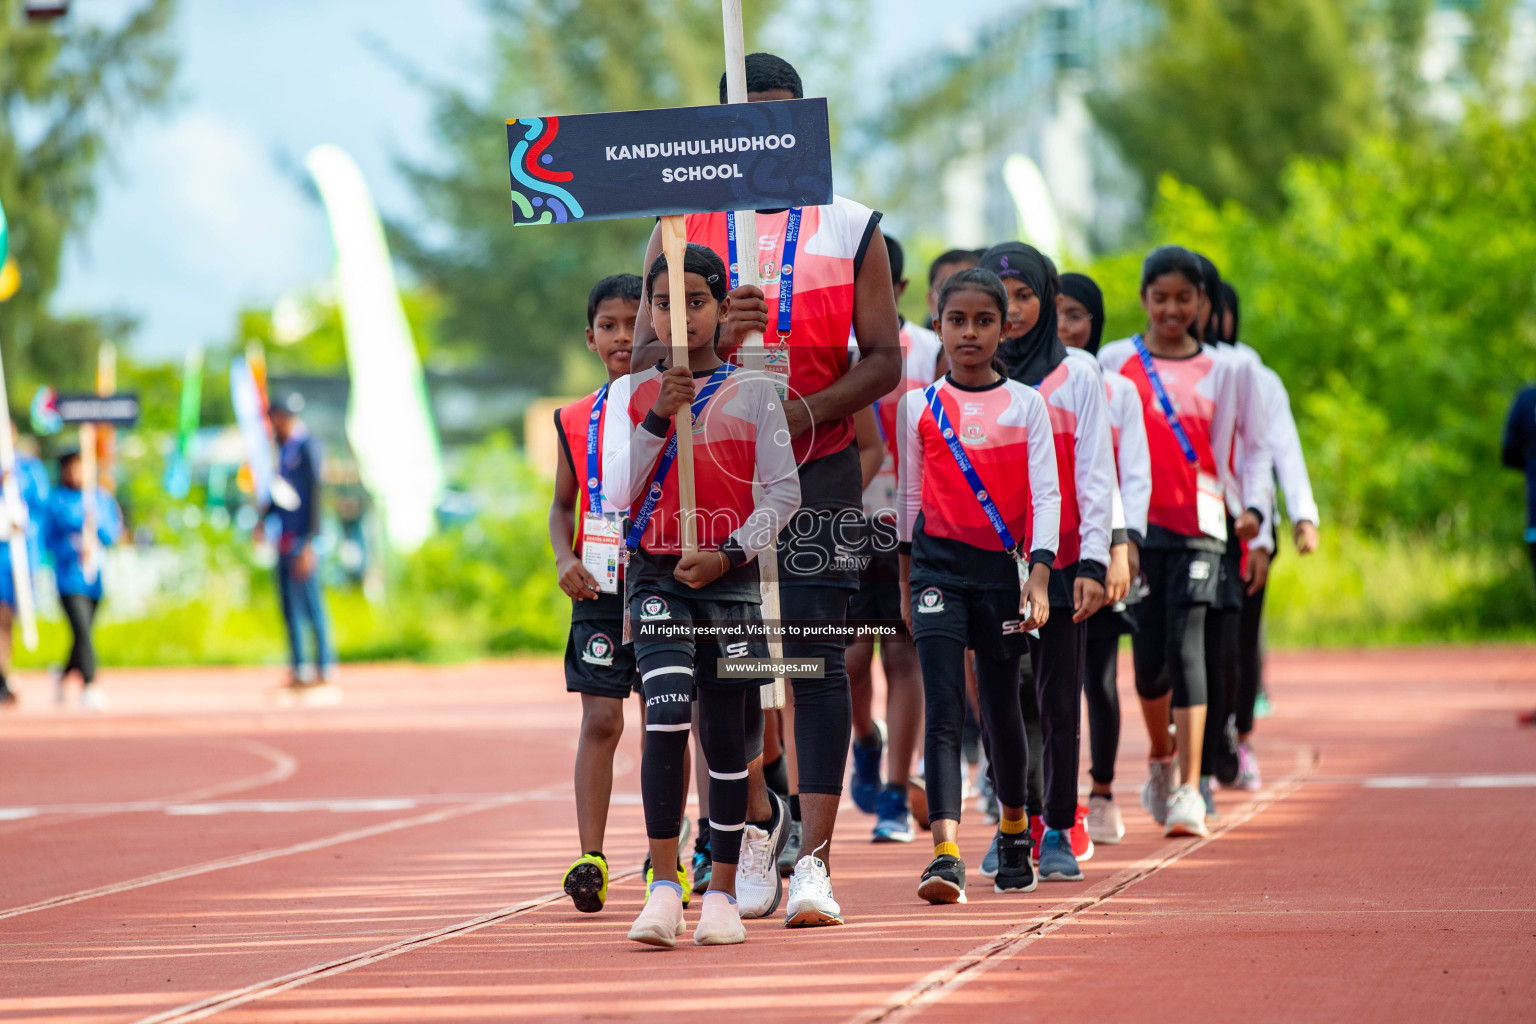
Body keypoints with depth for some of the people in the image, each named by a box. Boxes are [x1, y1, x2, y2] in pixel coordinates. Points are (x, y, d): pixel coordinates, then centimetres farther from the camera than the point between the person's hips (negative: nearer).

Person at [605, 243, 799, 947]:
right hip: (657, 576, 0)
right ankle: (663, 890, -18)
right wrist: (659, 418, -13)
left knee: (727, 734, 4)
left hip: (728, 575, 0)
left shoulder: (752, 393, 1)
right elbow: (617, 493, -2)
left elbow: (784, 491, -1)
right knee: (666, 715, -17)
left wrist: (730, 554, -13)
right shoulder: (631, 394, 6)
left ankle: (722, 892, 15)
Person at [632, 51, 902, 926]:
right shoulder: (681, 228, 7)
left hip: (819, 467, -1)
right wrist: (715, 337, -17)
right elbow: (646, 355, 3)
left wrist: (808, 411, -15)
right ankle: (757, 818, 24)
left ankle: (813, 859, -5)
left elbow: (884, 358, 2)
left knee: (818, 660, -6)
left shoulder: (851, 229, 6)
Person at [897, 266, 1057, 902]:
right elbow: (910, 496, 11)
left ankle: (1014, 831, 37)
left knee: (1002, 707, 12)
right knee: (943, 710, -13)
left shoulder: (1025, 404, 2)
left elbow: (1045, 495, -4)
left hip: (1002, 566, 1)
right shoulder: (920, 406, 4)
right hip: (938, 564, -1)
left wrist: (1038, 576, -16)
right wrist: (906, 581, 12)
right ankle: (945, 856, -23)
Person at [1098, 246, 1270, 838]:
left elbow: (1256, 445, 12)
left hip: (1199, 527, -1)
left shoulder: (1224, 370, 6)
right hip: (1136, 523, 1)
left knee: (1186, 648, -14)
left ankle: (1188, 792, -19)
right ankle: (1161, 759, 34)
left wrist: (1253, 505, -4)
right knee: (1149, 657, 4)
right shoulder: (1115, 362, 5)